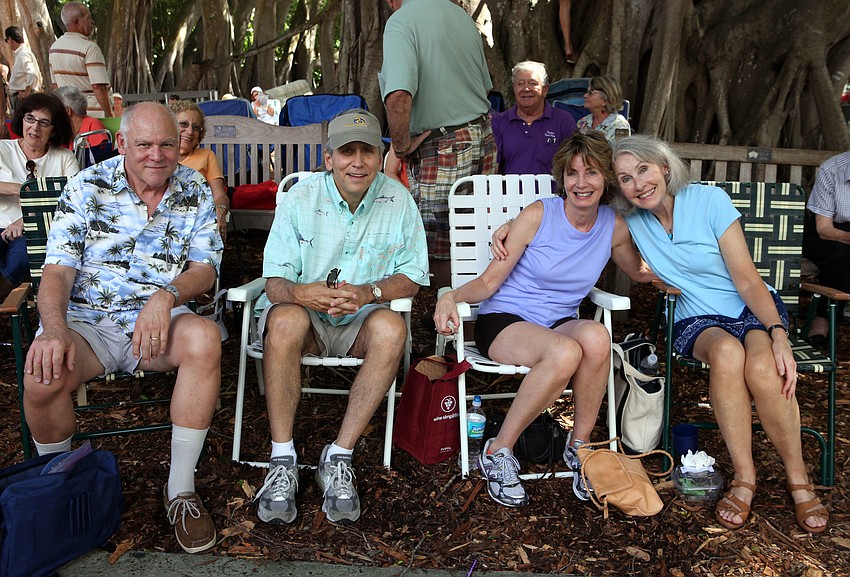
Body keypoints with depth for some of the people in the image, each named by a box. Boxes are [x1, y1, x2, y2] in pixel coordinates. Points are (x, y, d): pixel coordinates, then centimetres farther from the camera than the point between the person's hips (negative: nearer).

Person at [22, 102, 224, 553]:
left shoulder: (195, 191, 5)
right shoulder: (86, 187, 1)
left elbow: (205, 267, 0)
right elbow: (58, 270, -5)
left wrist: (167, 296, -23)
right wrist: (54, 329, -25)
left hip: (158, 319, 1)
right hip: (86, 320, 0)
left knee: (204, 338, -33)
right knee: (42, 376, -32)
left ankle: (180, 490, -18)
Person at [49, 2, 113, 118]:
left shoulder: (54, 47, 12)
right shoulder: (90, 48, -14)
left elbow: (55, 85, 18)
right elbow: (98, 87, -20)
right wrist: (110, 115, -14)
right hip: (92, 113, -8)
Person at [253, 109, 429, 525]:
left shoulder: (397, 199, -1)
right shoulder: (300, 199, -5)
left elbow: (412, 277, -1)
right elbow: (275, 283, -8)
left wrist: (367, 293, -22)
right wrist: (301, 292, -34)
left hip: (360, 322, 1)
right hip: (306, 318, 0)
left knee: (391, 327, -32)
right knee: (285, 319, -34)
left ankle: (338, 458, -25)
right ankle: (282, 461, -26)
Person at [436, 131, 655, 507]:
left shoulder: (614, 227, 3)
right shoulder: (538, 215, -9)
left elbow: (639, 272, 24)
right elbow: (489, 282, -8)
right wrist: (452, 297, -27)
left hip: (560, 324, 4)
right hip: (504, 321, -3)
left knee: (596, 336, -33)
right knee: (565, 352, -37)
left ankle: (579, 447, -13)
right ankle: (498, 452, -18)